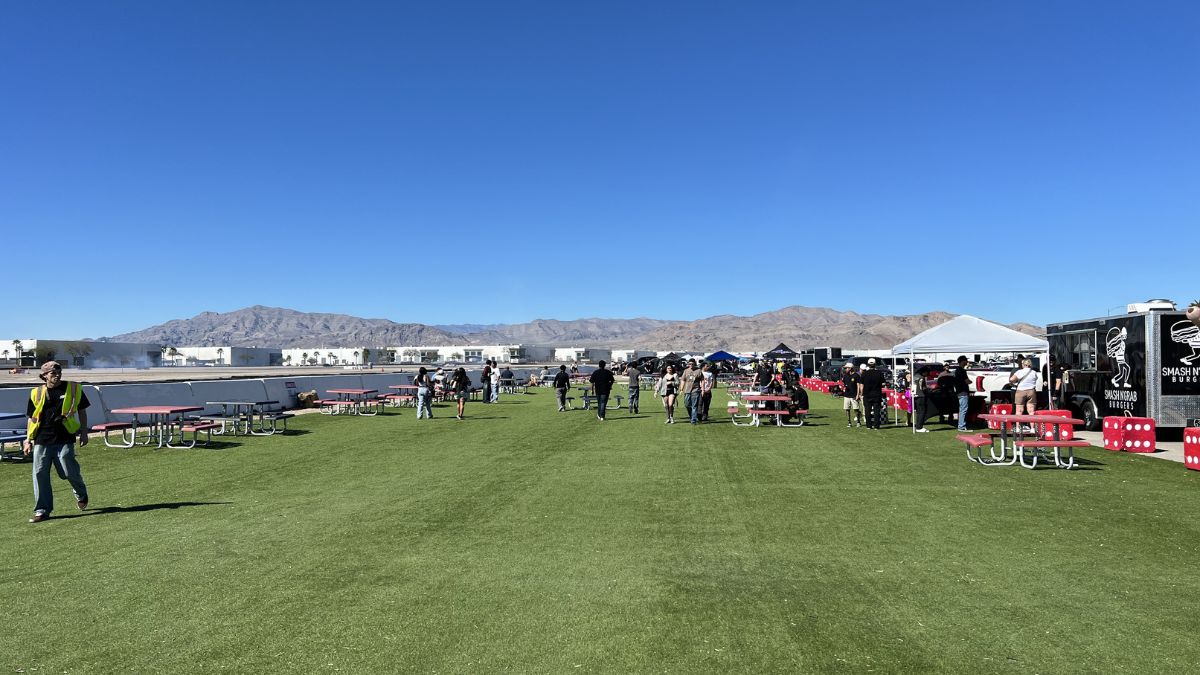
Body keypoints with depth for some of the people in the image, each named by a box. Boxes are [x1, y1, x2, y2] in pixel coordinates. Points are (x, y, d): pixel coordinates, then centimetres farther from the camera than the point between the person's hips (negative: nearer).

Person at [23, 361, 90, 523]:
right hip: (41, 441, 2)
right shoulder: (36, 393, 6)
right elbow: (32, 418, 12)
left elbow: (82, 411, 9)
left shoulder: (73, 388, 2)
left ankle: (81, 494, 27)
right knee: (39, 473, 0)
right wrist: (28, 440, 9)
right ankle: (42, 510, 10)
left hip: (64, 439, -2)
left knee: (70, 472, -4)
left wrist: (84, 432, 5)